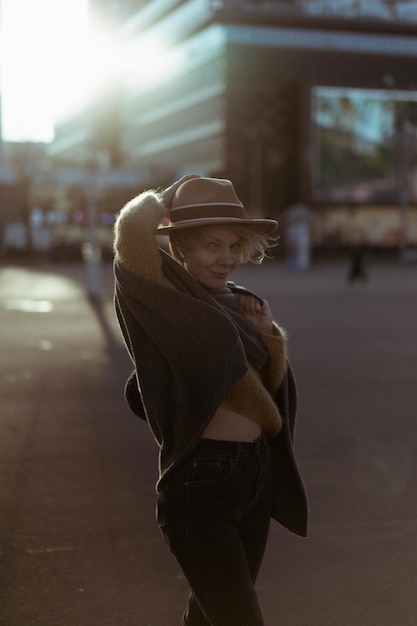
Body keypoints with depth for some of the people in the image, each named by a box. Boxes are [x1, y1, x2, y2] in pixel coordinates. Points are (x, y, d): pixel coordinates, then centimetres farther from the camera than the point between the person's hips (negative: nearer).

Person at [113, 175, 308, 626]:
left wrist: (271, 336, -4)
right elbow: (132, 229, -31)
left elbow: (273, 383, 17)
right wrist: (167, 198, -9)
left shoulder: (237, 303, 9)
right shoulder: (165, 296, -12)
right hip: (198, 482, -8)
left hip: (256, 475, 8)